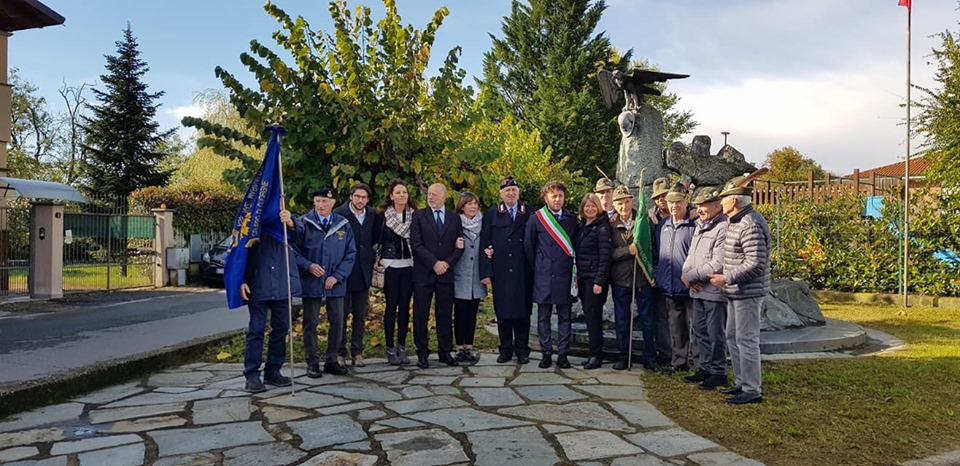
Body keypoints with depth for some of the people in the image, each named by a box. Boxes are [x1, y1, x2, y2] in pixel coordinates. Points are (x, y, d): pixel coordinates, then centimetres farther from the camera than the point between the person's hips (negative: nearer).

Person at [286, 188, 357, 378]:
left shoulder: (343, 225, 4)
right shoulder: (303, 223, -3)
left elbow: (351, 254, 3)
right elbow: (294, 250, -1)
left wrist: (337, 276, -6)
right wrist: (308, 265, -16)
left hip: (335, 283, 2)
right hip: (311, 282, -2)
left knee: (337, 322, 6)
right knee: (310, 323, 6)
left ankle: (331, 360, 21)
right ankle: (312, 362, 18)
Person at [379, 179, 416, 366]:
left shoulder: (414, 215, 4)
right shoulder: (384, 215, -3)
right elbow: (377, 239, 0)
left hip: (408, 265, 2)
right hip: (390, 266, -2)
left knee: (405, 306, 6)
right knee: (391, 306, 2)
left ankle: (402, 347, 15)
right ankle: (390, 348, 10)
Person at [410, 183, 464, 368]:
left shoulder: (454, 218, 10)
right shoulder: (419, 216, 2)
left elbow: (459, 246, 8)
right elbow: (416, 244, -7)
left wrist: (447, 263, -8)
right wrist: (434, 263, -13)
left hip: (446, 273, 2)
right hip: (423, 273, -2)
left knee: (445, 315, 6)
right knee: (421, 315, 2)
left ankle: (445, 352, 15)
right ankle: (422, 353, 11)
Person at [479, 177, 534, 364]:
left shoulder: (529, 214, 5)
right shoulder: (491, 214, 6)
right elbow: (484, 244, 2)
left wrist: (534, 268, -6)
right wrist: (485, 272, -5)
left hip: (523, 272, 0)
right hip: (500, 272, 0)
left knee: (523, 311, 4)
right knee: (502, 312, 6)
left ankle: (522, 349, 16)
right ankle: (505, 349, 17)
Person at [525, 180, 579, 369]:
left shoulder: (572, 219, 6)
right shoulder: (536, 219, 0)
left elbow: (576, 245, 11)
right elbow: (528, 246, 7)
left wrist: (572, 267, 6)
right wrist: (537, 267, 8)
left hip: (565, 276, 1)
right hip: (543, 276, -1)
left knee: (564, 317, 5)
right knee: (543, 317, 4)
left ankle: (562, 354, 13)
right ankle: (546, 353, 14)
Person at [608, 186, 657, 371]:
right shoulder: (610, 225, 0)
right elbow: (609, 253, -5)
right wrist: (628, 250, -17)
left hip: (643, 277, 0)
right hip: (620, 279, 0)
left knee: (647, 319, 5)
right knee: (621, 320, 9)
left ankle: (650, 358, 17)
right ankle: (623, 357, 22)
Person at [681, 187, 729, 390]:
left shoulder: (723, 228, -16)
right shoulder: (700, 226, 16)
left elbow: (718, 264, -22)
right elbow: (691, 255, 18)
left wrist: (691, 276, -14)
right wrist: (686, 273, -3)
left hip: (714, 291, -9)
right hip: (698, 290, 9)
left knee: (715, 334, 1)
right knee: (700, 331, 17)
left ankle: (718, 373, 14)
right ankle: (706, 368, 30)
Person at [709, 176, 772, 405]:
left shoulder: (751, 225, -21)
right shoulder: (735, 221, 13)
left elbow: (755, 264, -25)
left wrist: (726, 278, -20)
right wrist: (726, 279, 15)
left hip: (747, 293, -11)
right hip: (735, 292, 11)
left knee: (747, 341, -4)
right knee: (732, 337, 18)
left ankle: (752, 390, 6)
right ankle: (741, 382, 29)